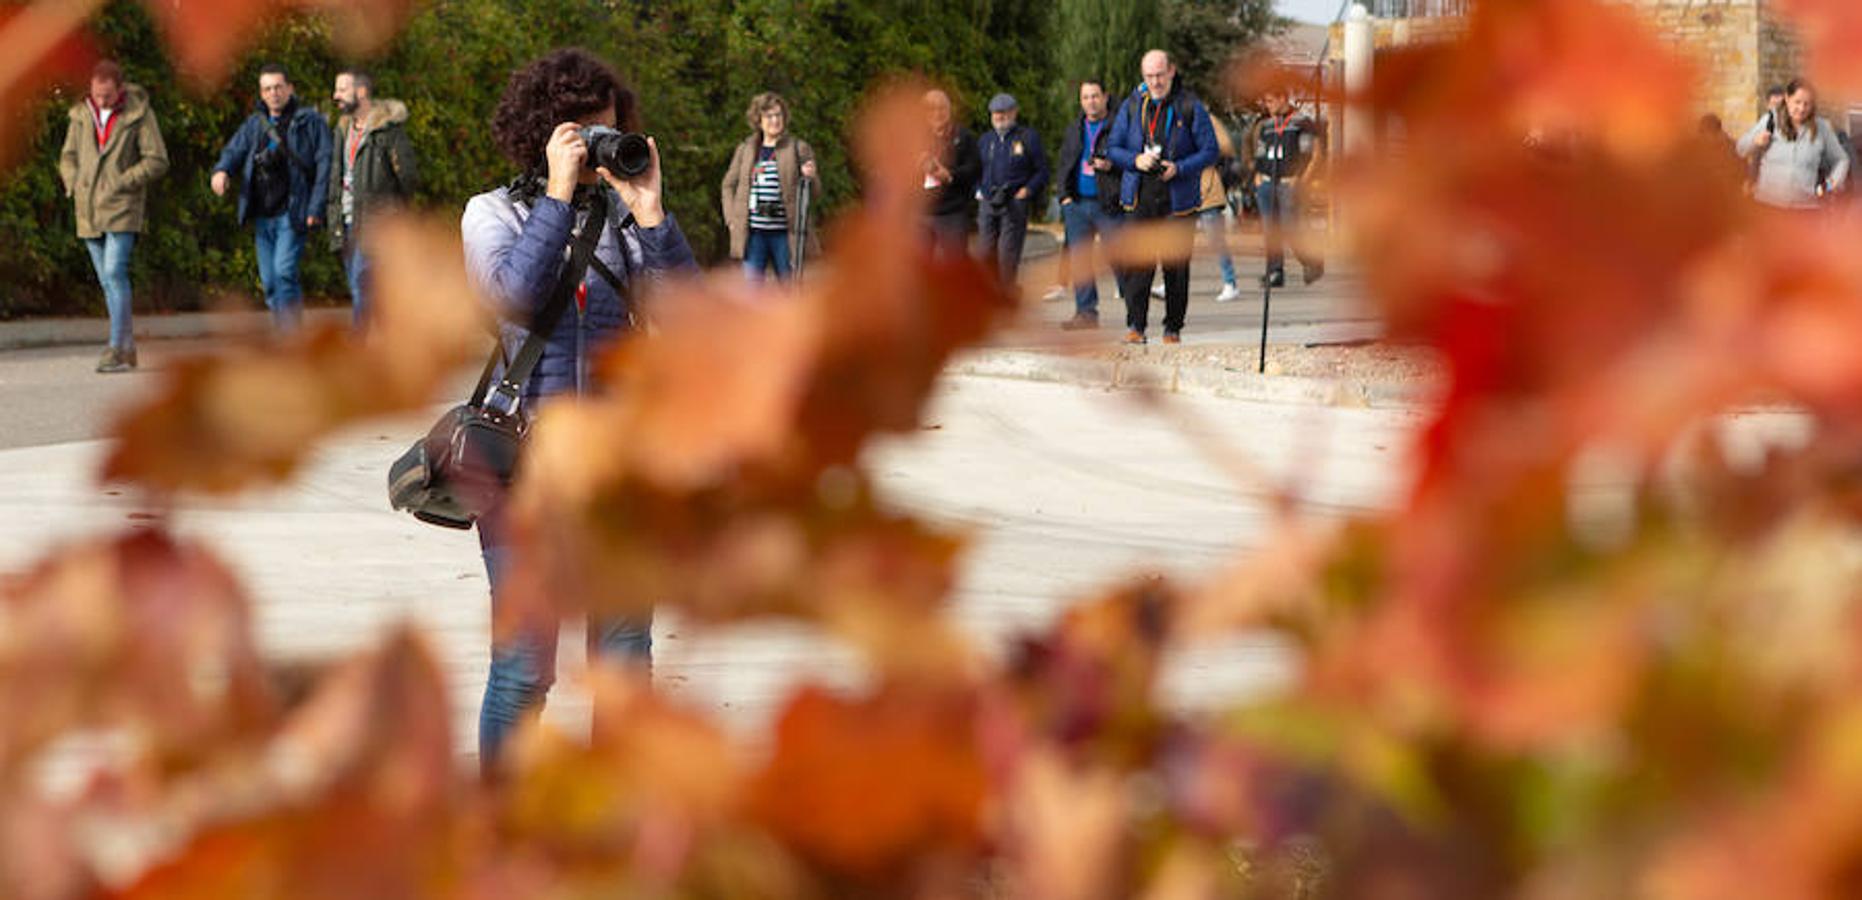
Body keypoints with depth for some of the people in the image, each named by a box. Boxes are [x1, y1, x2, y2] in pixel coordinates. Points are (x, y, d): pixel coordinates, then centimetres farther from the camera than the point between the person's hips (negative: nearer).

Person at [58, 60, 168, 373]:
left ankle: (116, 349, -18)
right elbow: (68, 157, 19)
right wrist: (74, 183, 0)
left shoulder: (139, 113, -5)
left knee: (114, 273, -17)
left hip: (122, 207, -5)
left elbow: (157, 160, -7)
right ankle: (128, 347, 15)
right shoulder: (82, 115, 8)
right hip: (88, 210, 5)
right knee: (107, 280, 7)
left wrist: (120, 183, -14)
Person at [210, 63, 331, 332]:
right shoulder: (254, 124, 18)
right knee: (269, 280, 7)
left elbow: (324, 165, -4)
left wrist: (316, 207, -13)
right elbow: (235, 150, 6)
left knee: (284, 272, -19)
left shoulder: (310, 122, 1)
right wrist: (222, 169, -18)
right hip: (262, 216, 6)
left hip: (292, 214, -6)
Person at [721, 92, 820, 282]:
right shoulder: (745, 150, 11)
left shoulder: (799, 148, 3)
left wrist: (811, 177, -19)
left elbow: (816, 192, 4)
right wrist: (731, 218, 7)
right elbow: (728, 185, 20)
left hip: (785, 232, -2)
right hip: (753, 232, 2)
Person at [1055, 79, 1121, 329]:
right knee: (1079, 259, 5)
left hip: (1108, 204, -6)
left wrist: (1111, 166, -19)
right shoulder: (1074, 130, 17)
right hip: (1077, 203, 6)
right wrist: (1065, 195, 10)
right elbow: (1064, 164, 22)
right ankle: (1086, 312, 9)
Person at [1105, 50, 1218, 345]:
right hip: (1139, 198, 2)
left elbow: (1210, 151, -1)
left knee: (1176, 265, 2)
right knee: (1138, 263, -7)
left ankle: (1173, 327, 11)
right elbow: (1113, 148, 11)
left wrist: (1178, 168, -16)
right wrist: (1136, 160, -10)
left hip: (1177, 198, -1)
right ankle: (1135, 325, -5)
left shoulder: (1190, 107, -1)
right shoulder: (1132, 105, 7)